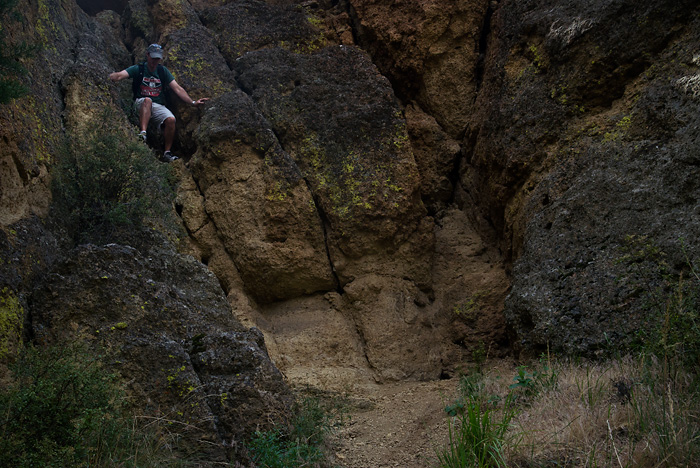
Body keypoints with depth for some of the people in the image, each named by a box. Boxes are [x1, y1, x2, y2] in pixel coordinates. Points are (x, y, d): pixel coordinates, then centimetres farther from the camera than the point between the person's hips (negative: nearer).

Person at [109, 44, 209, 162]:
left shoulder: (163, 71, 12)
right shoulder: (138, 69, 2)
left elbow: (177, 89, 8)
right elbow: (119, 75, -14)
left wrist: (193, 102, -3)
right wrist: (107, 77, -36)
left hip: (158, 107, 3)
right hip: (140, 105, -3)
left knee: (171, 119, -27)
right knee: (147, 100, -37)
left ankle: (167, 153, -17)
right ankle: (143, 134, -48)